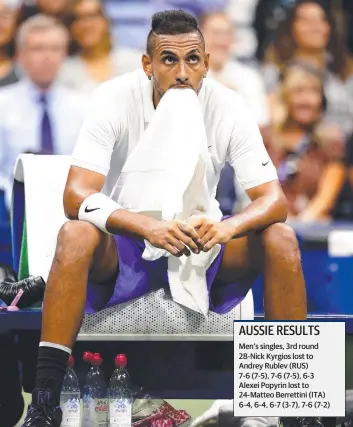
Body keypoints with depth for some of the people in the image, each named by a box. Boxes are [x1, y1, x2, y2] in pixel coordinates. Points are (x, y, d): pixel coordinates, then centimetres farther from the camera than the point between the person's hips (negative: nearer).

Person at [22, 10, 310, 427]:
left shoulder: (227, 107, -13)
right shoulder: (115, 98, -19)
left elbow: (273, 199, -16)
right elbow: (77, 196, -27)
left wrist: (230, 226, -40)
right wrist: (149, 228, -45)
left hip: (200, 238, 2)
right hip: (125, 245, -2)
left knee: (281, 239, -23)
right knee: (75, 236, -35)